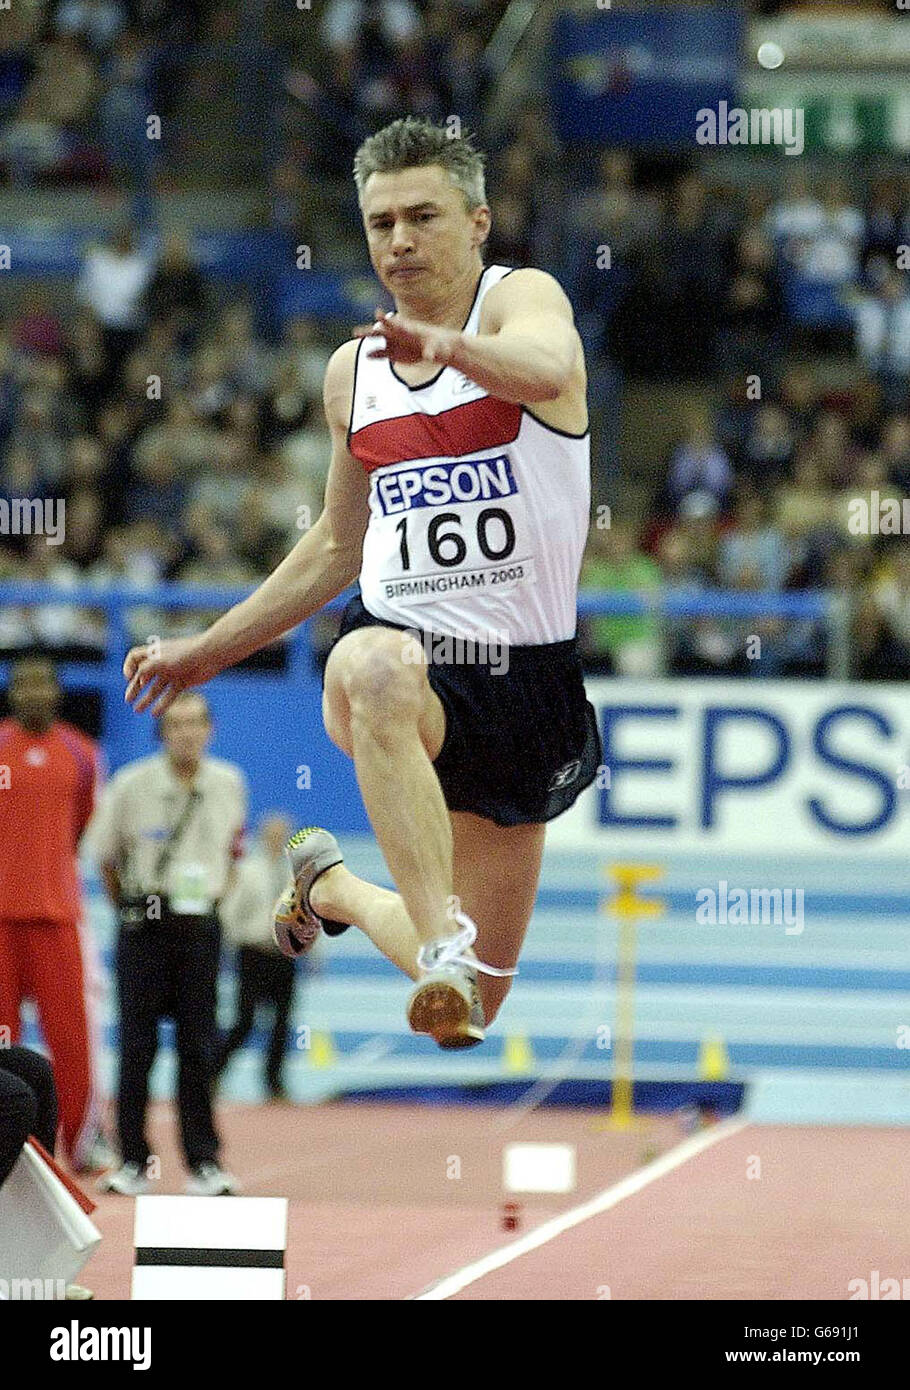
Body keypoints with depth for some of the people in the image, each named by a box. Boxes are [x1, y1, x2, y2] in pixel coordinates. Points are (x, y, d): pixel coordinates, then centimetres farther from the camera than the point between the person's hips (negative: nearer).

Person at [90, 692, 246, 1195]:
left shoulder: (228, 784, 3)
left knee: (199, 1048, 1)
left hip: (200, 924, 2)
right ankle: (133, 1162, 5)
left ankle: (204, 1162, 4)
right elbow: (105, 855, 7)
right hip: (144, 923, -2)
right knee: (137, 1044, -1)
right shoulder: (132, 784, -6)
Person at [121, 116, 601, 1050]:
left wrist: (446, 345, -53)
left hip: (524, 673, -2)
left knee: (476, 995, 5)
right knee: (374, 674, -41)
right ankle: (444, 947, -43)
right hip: (401, 641, 2)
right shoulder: (352, 373, 10)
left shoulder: (523, 298, -6)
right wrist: (205, 652, 23)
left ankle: (329, 884, 35)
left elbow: (546, 368, -32)